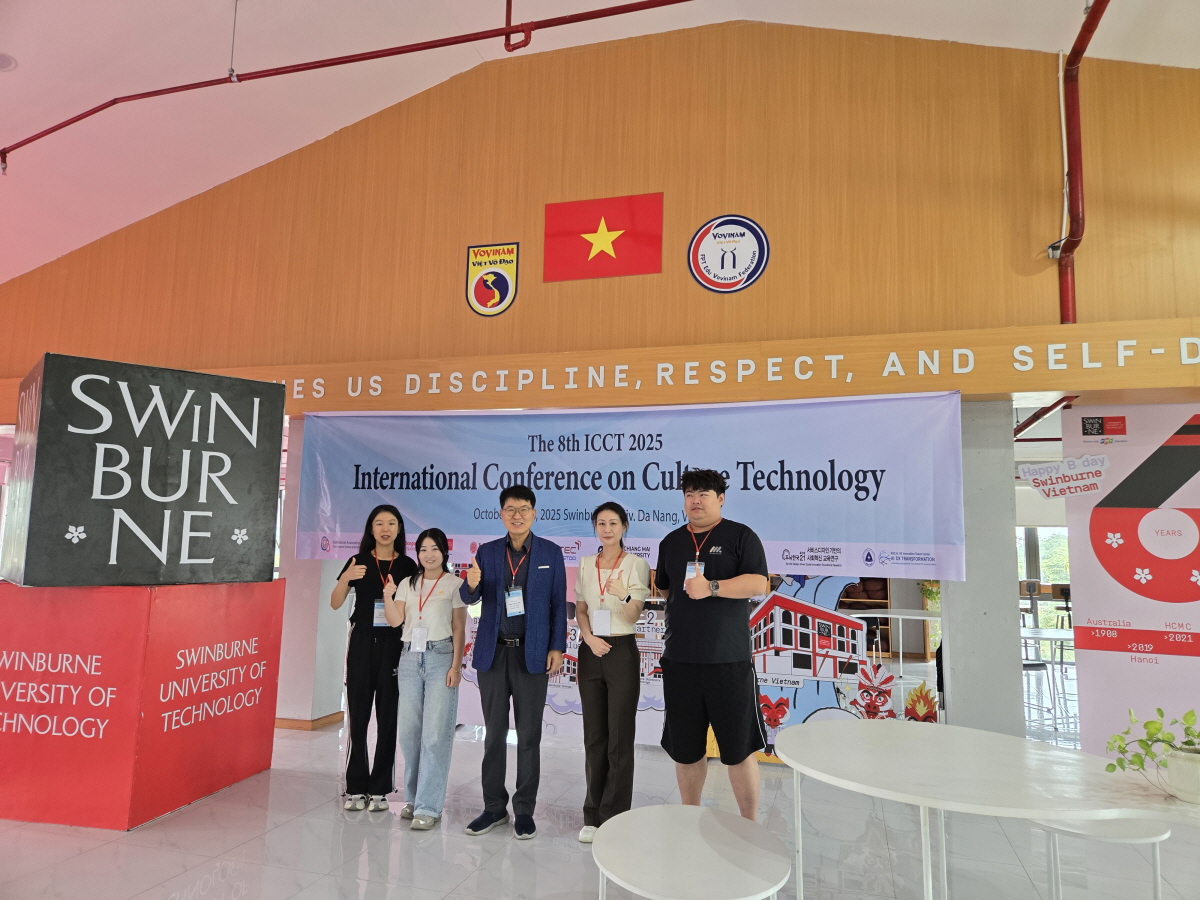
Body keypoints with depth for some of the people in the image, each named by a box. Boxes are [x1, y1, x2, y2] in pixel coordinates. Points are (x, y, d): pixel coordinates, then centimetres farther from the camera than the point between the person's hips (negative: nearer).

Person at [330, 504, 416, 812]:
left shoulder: (408, 566, 3)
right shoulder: (359, 561, 3)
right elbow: (335, 604, -2)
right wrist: (345, 579, -19)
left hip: (393, 646, 0)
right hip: (362, 643, 0)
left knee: (387, 717, 3)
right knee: (358, 715, 2)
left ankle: (380, 789, 12)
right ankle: (356, 787, 13)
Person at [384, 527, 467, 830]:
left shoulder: (454, 584, 2)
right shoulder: (407, 583, 13)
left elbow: (459, 628, 0)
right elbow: (395, 620, 4)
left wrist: (456, 666, -8)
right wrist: (387, 596, -13)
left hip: (441, 657, -4)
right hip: (410, 657, 4)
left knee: (435, 733, -6)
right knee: (409, 731, 6)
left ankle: (429, 807, 0)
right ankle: (413, 798, 21)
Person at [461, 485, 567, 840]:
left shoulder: (551, 552, 1)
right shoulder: (487, 552, 6)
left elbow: (559, 604, 2)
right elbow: (471, 598, 3)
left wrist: (557, 648, -5)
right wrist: (472, 584, -20)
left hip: (532, 653, -2)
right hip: (493, 652, 2)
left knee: (529, 735, 6)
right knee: (494, 733, 11)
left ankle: (524, 810, 20)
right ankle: (494, 807, 24)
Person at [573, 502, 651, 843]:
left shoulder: (636, 564, -6)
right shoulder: (585, 565, 6)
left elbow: (634, 616, -11)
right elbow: (580, 610, 11)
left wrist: (624, 594, -32)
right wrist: (588, 637, -7)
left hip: (622, 652, -4)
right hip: (591, 652, 4)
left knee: (619, 737, 1)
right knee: (594, 736, 11)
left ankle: (614, 818, 13)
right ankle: (594, 815, 23)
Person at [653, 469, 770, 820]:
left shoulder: (740, 536, -1)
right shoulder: (671, 542, 13)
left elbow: (758, 583, -13)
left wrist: (712, 588, -21)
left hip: (729, 660, -4)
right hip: (679, 660, 4)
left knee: (739, 748, 3)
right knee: (685, 747, 13)